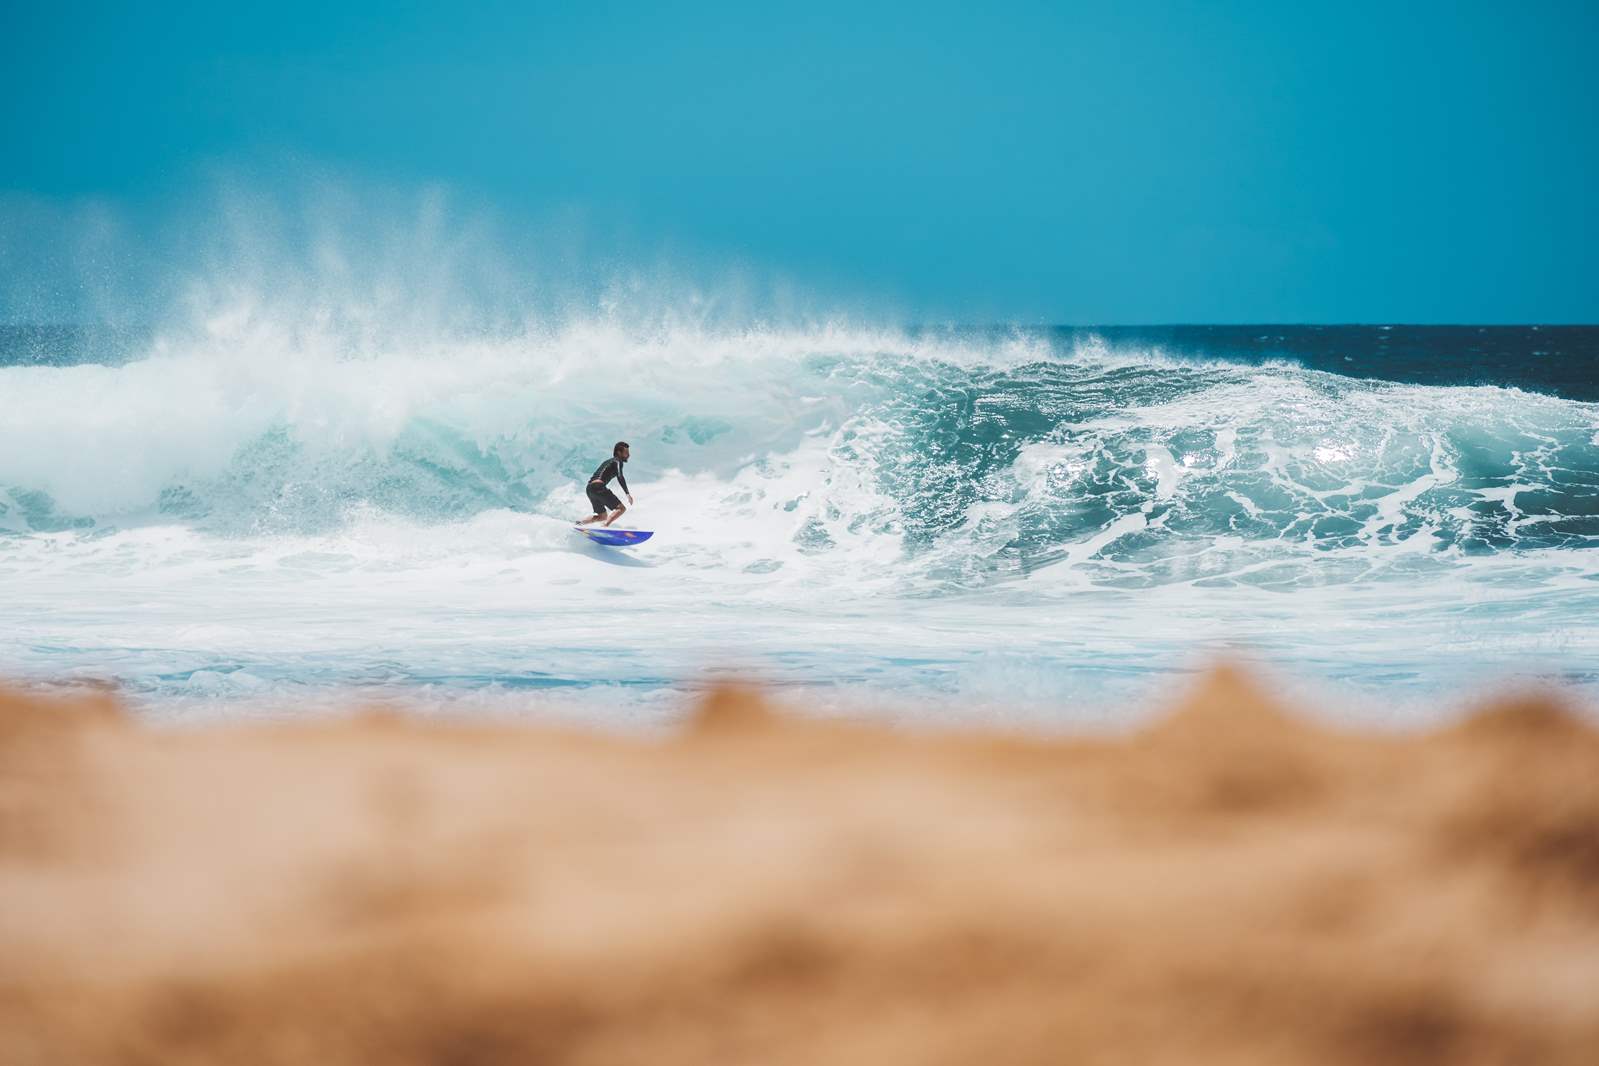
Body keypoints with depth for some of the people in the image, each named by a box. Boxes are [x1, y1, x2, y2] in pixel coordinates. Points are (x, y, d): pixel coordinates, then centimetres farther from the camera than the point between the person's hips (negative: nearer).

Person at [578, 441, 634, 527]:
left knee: (603, 515, 22)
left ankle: (579, 523, 7)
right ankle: (605, 525, -34)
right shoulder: (617, 461, 1)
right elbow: (620, 478, -15)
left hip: (589, 489, 9)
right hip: (599, 487, -9)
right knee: (621, 508, -14)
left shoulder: (608, 461, 29)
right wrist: (627, 493, -21)